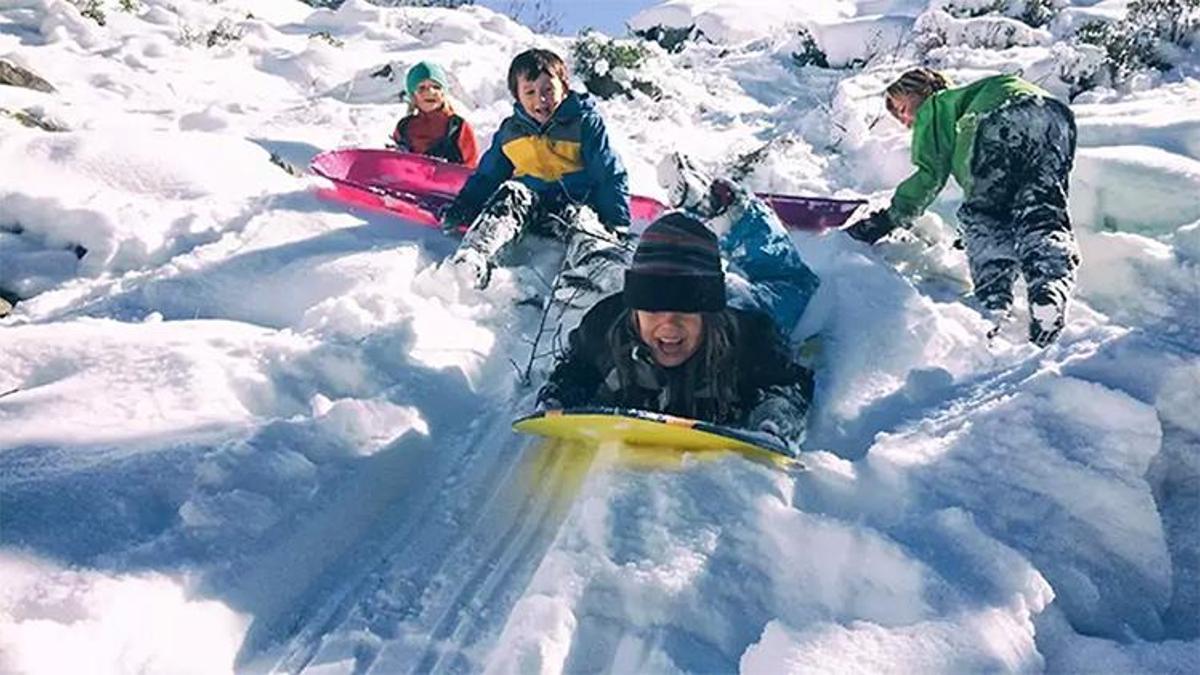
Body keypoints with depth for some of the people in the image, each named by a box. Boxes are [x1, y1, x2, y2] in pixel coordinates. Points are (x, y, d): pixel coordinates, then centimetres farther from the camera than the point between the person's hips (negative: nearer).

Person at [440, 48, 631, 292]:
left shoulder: (585, 122, 3)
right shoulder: (509, 130, 14)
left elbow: (611, 175, 1)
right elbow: (486, 176, 24)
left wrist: (618, 225, -9)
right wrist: (462, 208, 9)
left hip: (577, 202, -2)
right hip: (530, 202, 3)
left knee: (578, 217, -34)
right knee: (511, 194, -27)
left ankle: (603, 268, -66)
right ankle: (471, 261, -48)